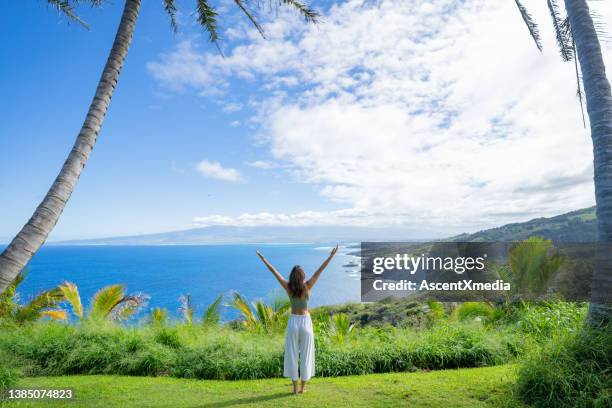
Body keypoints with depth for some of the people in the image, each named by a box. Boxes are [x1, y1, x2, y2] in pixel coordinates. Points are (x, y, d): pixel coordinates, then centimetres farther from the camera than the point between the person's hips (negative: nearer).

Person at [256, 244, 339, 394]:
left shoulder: (288, 287, -11)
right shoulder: (307, 286, -13)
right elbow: (320, 270, -15)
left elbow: (274, 271, -8)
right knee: (306, 354, 10)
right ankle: (303, 387, 16)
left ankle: (295, 387, 14)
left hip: (293, 322, 1)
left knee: (292, 355, 10)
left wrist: (262, 258, -3)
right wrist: (331, 256, -14)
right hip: (306, 322, 0)